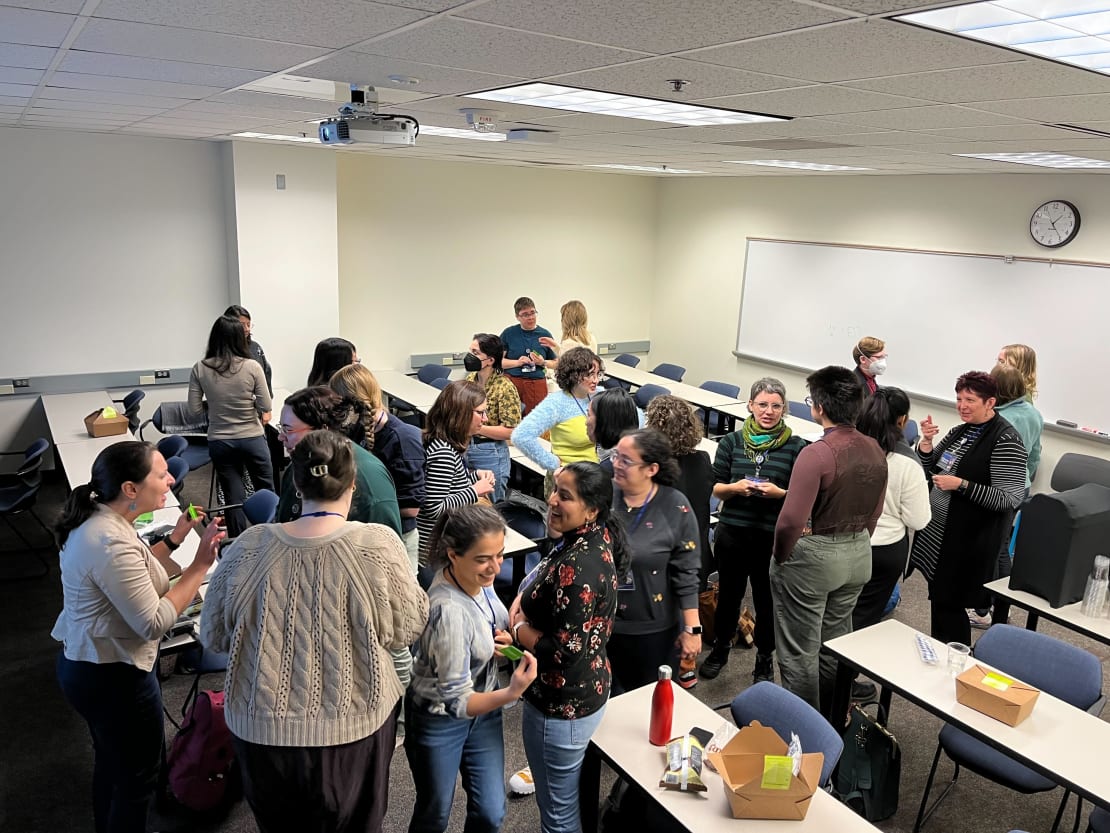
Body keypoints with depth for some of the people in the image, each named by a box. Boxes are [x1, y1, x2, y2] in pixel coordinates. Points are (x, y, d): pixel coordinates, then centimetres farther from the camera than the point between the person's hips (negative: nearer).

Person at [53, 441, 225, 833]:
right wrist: (200, 565, -27)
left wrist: (175, 538, 2)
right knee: (138, 777, 10)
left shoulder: (97, 520, -1)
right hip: (113, 677, -10)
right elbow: (154, 622, -30)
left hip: (86, 663, 10)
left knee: (111, 760, 29)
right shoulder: (111, 544, -32)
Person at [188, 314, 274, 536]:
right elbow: (266, 407, -10)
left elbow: (194, 409, -3)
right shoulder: (252, 367, -13)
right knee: (266, 492, 16)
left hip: (219, 441, 2)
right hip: (252, 438, -2)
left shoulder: (200, 369, -6)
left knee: (234, 497, 11)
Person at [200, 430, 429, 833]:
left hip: (261, 730, 2)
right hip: (352, 729, -2)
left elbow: (213, 636, 1)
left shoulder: (247, 548, -11)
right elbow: (406, 630, -7)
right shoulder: (379, 544, -18)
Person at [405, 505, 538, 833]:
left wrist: (504, 639, -13)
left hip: (483, 707, 6)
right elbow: (457, 701, -31)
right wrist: (511, 693, -48)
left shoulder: (478, 577, -14)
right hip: (440, 720, -6)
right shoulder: (449, 610, -37)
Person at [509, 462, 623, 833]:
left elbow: (565, 651, -30)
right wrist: (523, 599, -4)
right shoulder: (596, 538, -1)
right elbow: (549, 589, 15)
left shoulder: (577, 567, -31)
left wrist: (517, 628, -14)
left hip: (562, 704, -9)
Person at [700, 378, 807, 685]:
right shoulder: (731, 442, 1)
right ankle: (720, 648, 40)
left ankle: (765, 657, 35)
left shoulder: (796, 447, -5)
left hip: (775, 537, -2)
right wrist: (735, 488, -16)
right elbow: (714, 487, 3)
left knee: (767, 600, 12)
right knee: (729, 594, 17)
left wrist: (780, 493, -19)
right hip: (732, 533, 2)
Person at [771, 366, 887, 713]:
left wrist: (780, 556, -10)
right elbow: (874, 513, 9)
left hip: (813, 557, -7)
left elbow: (792, 520, -27)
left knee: (800, 652, 10)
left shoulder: (816, 453, -25)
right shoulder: (875, 450, -2)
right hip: (859, 555, 8)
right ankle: (834, 722, 39)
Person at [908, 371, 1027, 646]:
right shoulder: (961, 430, 8)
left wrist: (960, 484, -24)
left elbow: (1010, 499, -21)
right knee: (938, 596, 17)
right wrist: (926, 440, -5)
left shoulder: (1005, 441, -16)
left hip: (968, 539, -8)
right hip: (937, 531, 8)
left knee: (948, 603, 0)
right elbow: (930, 468, 13)